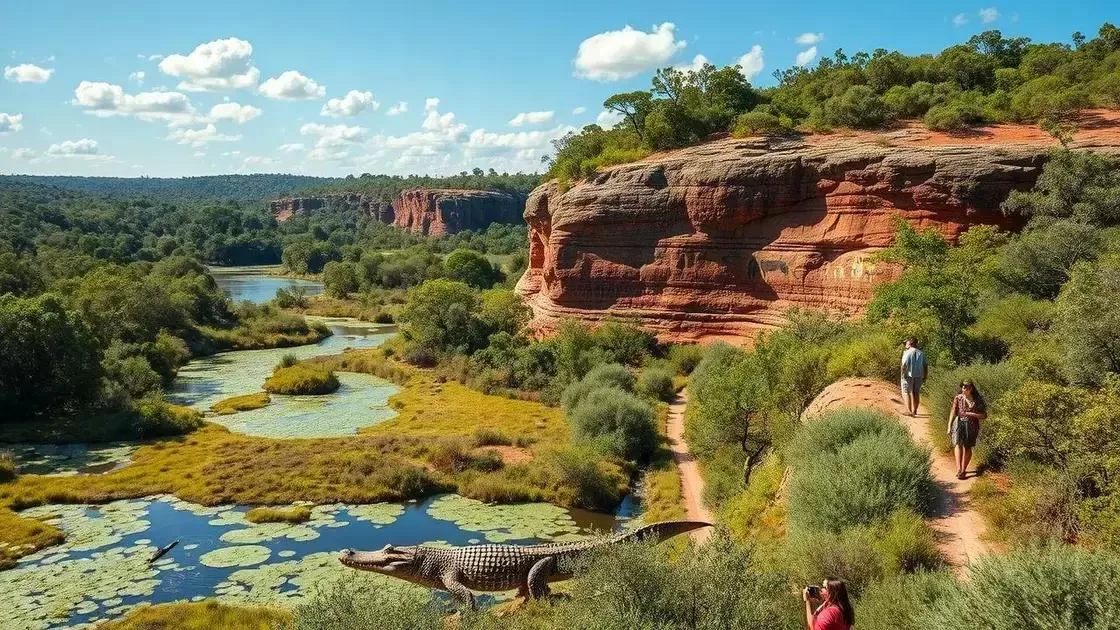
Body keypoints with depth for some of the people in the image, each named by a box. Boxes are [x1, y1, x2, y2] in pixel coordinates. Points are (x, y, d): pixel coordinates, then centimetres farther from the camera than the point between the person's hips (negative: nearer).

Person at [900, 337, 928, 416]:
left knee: (906, 392, 1)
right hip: (919, 376, 5)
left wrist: (903, 372, -8)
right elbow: (926, 366, 7)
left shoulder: (907, 352, -10)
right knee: (916, 393, 16)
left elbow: (904, 365, -20)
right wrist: (925, 377, 12)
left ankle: (909, 410, -10)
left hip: (908, 375, -5)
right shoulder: (921, 353, 6)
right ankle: (914, 411, 25)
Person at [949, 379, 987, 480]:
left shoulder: (978, 400, -1)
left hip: (971, 426, 0)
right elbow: (953, 412, 3)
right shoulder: (958, 398, 2)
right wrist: (949, 427, -2)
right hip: (959, 423, 0)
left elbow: (984, 415, 0)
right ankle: (959, 468, -31)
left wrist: (971, 414, -15)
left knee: (967, 448, 5)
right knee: (958, 443, -20)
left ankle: (963, 470, 17)